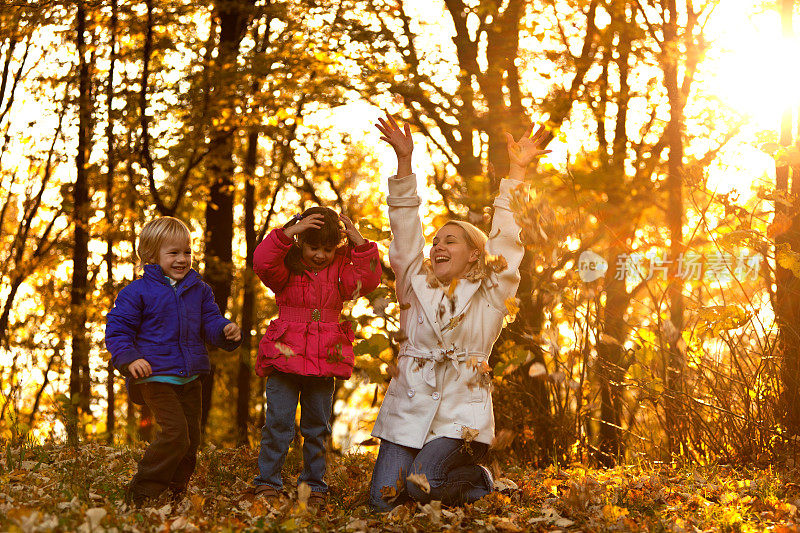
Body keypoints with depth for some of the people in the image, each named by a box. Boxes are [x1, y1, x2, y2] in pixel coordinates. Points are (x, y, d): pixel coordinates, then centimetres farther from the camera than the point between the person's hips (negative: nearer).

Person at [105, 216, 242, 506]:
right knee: (175, 431, -20)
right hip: (156, 376, -6)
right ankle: (140, 492, -10)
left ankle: (175, 492, 21)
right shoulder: (137, 292, -5)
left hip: (189, 378, 6)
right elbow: (117, 329, -4)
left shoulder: (198, 290, 11)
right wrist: (129, 359, -20)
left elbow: (210, 322, 14)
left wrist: (226, 331, -10)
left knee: (191, 438, 7)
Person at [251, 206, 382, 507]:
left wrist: (359, 243, -10)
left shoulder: (340, 271, 8)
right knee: (278, 423, -4)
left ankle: (314, 485, 20)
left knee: (317, 427, 10)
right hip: (285, 357, -3)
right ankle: (267, 483, 6)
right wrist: (290, 232, -25)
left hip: (324, 362, 3)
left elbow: (368, 279, -5)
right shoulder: (287, 268, -1)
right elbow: (262, 262, -20)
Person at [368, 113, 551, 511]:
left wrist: (518, 169, 0)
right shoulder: (416, 285, 13)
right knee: (384, 500, -11)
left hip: (461, 415, -3)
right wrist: (404, 161, 2)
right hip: (407, 411, 3)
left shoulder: (489, 294, 7)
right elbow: (405, 230, 8)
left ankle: (476, 481, 9)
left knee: (421, 485, -24)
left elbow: (504, 237, 3)